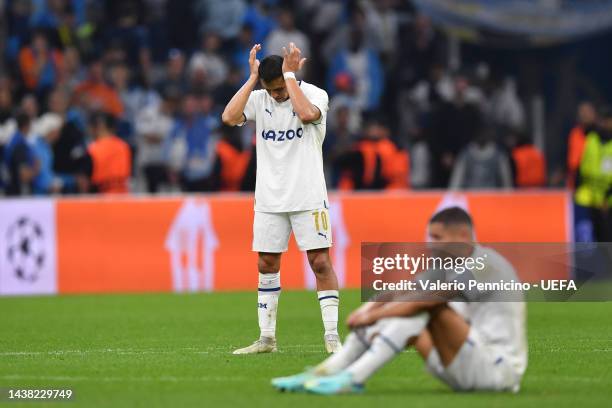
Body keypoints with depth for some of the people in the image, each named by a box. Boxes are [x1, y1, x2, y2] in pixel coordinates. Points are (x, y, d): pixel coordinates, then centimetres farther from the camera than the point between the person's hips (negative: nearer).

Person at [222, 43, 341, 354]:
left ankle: (332, 337, -4)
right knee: (267, 265, 6)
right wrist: (252, 77, -12)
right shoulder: (259, 99, 3)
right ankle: (267, 338, 13)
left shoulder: (315, 94, -6)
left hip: (308, 197, -4)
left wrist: (290, 75, -20)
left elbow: (308, 113, -30)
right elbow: (229, 117, -14)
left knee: (320, 262, -7)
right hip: (269, 199, 4)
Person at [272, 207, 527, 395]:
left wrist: (373, 315, -22)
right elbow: (402, 292, 3)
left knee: (426, 304, -25)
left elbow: (421, 299, -27)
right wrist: (368, 309, -14)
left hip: (500, 369, -9)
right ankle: (324, 374, -4)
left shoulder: (482, 265, -17)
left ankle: (353, 378, -29)